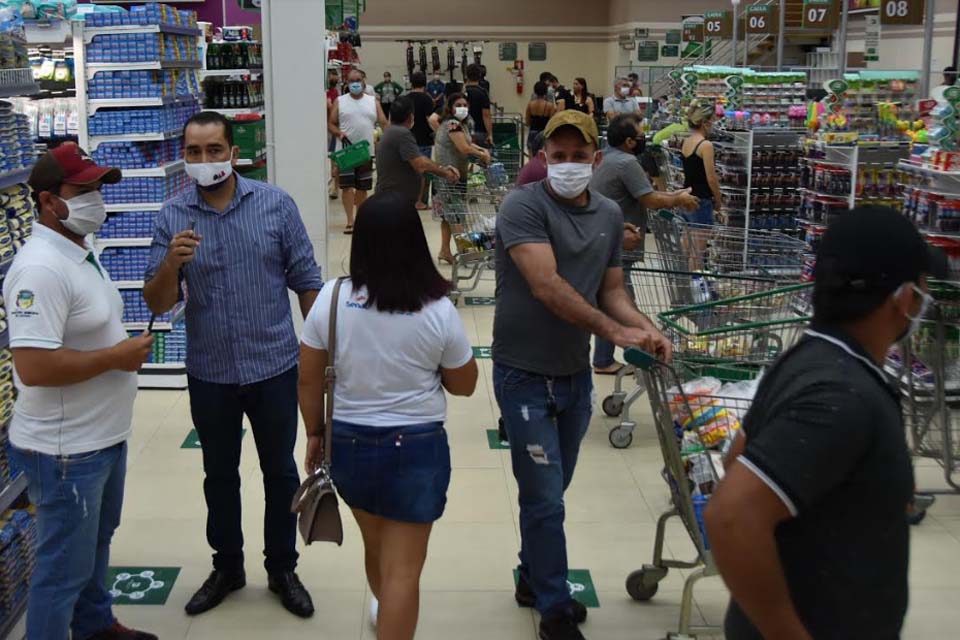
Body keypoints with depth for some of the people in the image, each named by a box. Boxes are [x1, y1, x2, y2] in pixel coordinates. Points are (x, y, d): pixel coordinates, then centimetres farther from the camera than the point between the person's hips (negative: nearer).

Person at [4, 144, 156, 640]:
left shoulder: (80, 252, 7)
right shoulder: (40, 268, -25)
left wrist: (128, 347, 4)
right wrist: (116, 357, -22)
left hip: (104, 436, 11)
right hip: (64, 450, -10)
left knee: (96, 541, 27)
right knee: (65, 565, 4)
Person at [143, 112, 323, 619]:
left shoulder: (275, 205, -7)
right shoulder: (172, 217, -4)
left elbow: (306, 282, -2)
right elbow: (157, 303, -5)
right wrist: (172, 262, -25)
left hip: (274, 368, -1)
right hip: (209, 375, 2)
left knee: (280, 472, 12)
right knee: (219, 475, 17)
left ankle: (282, 569, 30)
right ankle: (227, 568, 36)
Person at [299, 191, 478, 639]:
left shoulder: (331, 298, -10)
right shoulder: (439, 311, -15)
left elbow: (309, 380, -3)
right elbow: (464, 385, -3)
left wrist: (314, 434, 11)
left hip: (348, 441, 4)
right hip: (417, 447, -4)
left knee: (376, 545, 28)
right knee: (403, 568, 6)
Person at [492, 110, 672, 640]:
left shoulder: (610, 215, 6)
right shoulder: (523, 206, -16)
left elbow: (611, 290, 10)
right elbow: (546, 286, -26)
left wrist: (647, 329, -10)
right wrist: (613, 330, -31)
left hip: (575, 373, 6)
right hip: (525, 374, -6)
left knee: (550, 490, 19)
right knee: (545, 498, 0)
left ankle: (533, 578, 39)